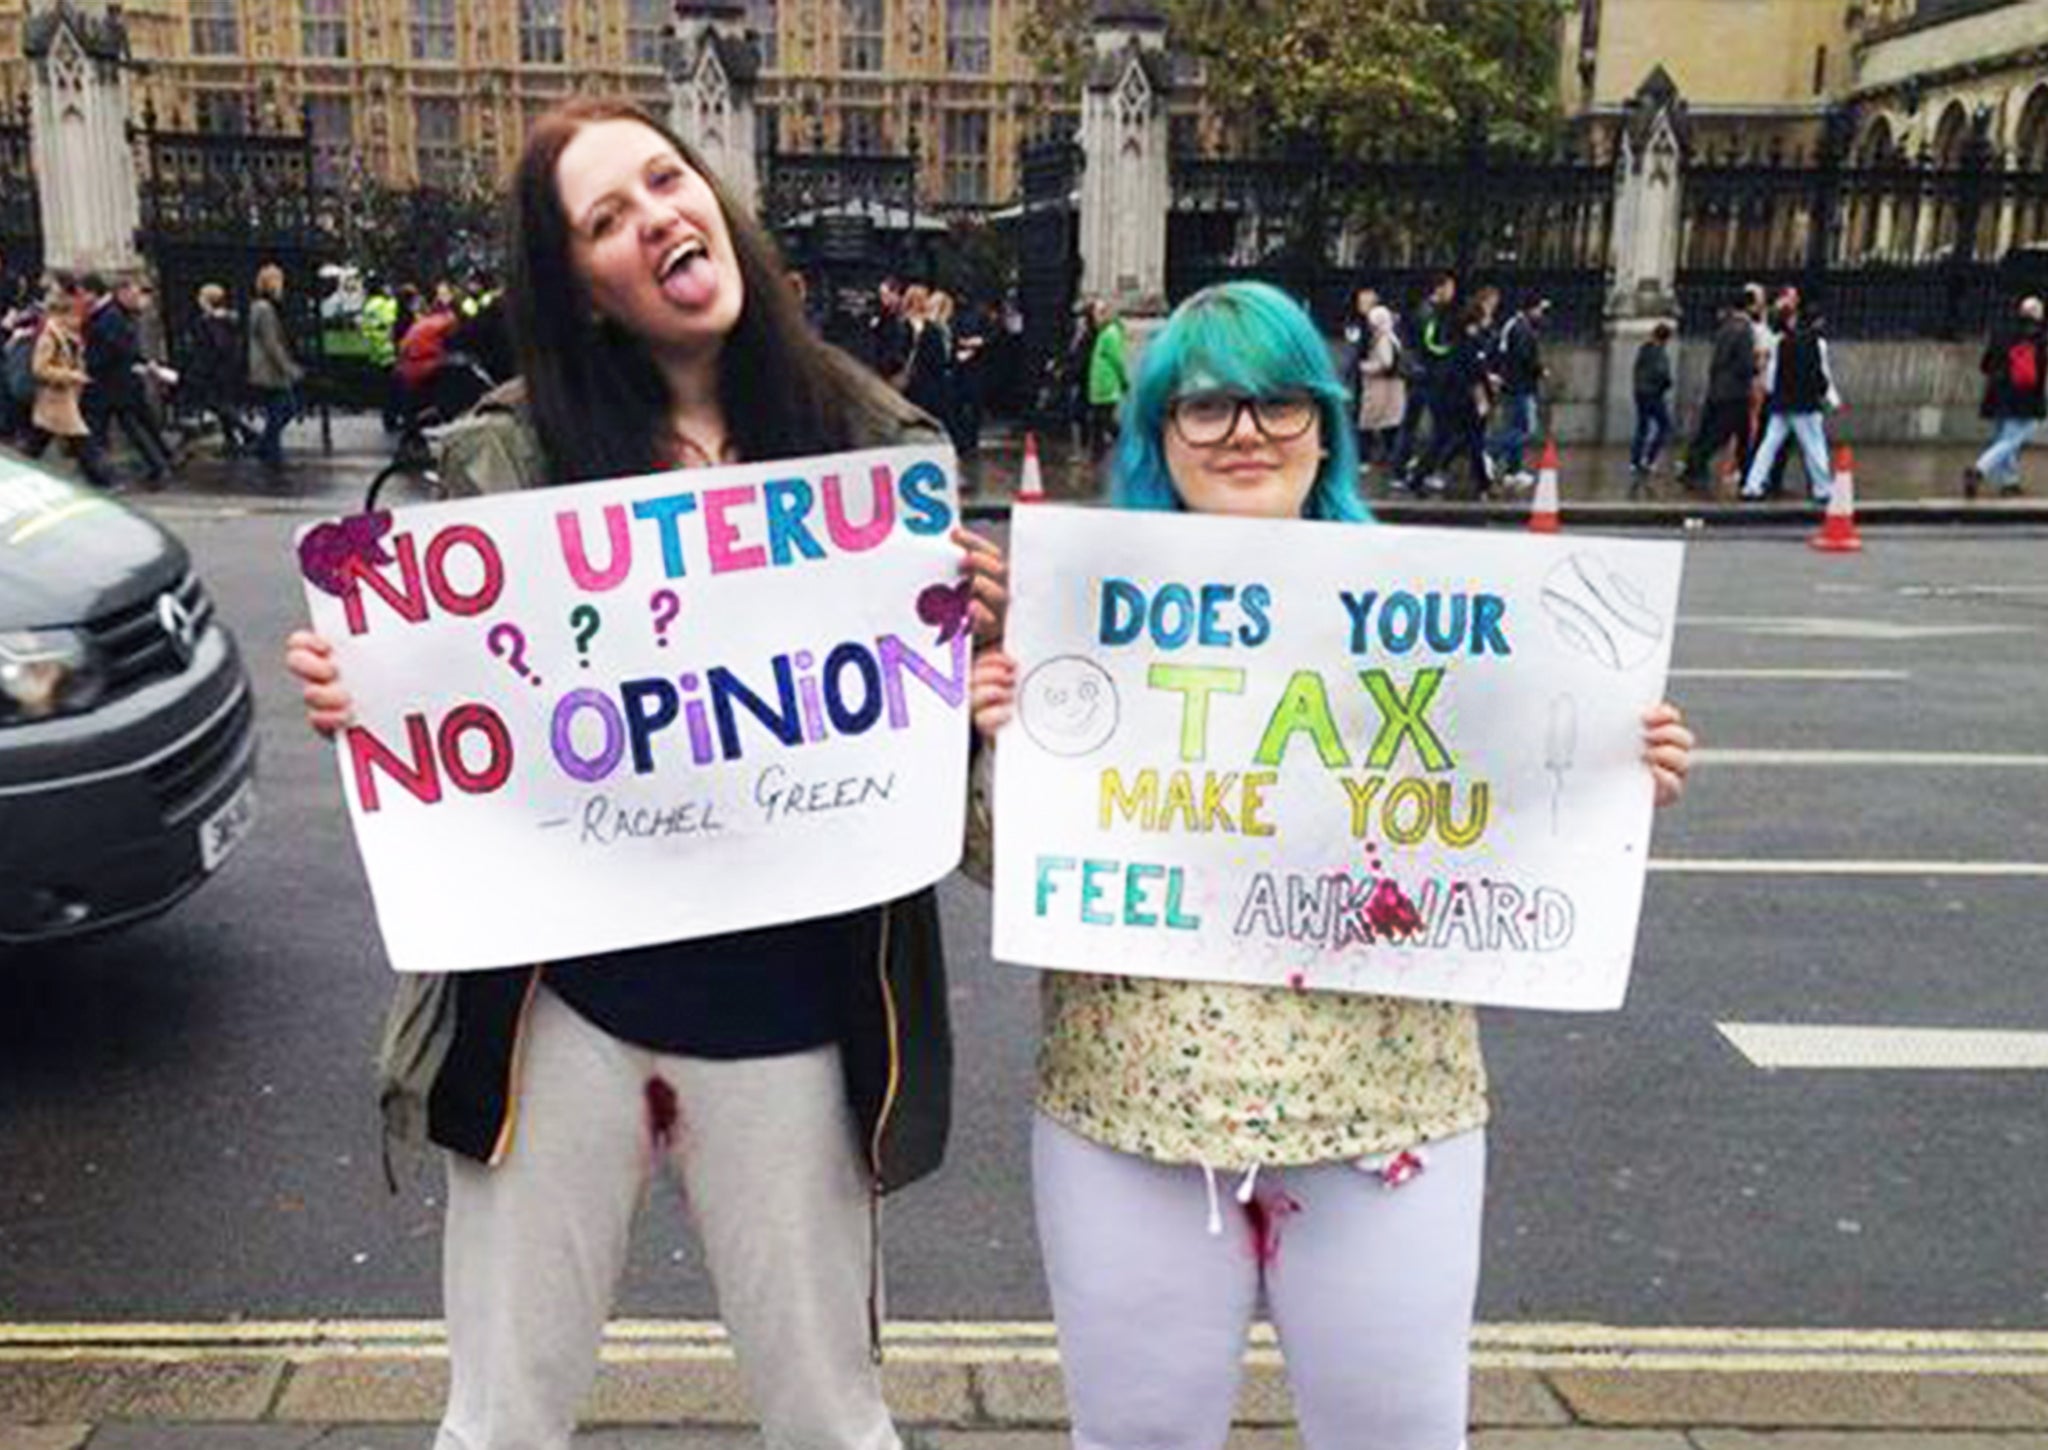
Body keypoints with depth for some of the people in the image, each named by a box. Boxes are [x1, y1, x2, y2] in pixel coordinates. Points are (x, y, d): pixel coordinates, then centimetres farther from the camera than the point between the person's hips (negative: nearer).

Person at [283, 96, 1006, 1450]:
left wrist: (976, 636, -15)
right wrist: (350, 696, -16)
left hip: (783, 1003, 0)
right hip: (558, 992, 0)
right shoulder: (510, 452, -4)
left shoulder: (874, 443, -1)